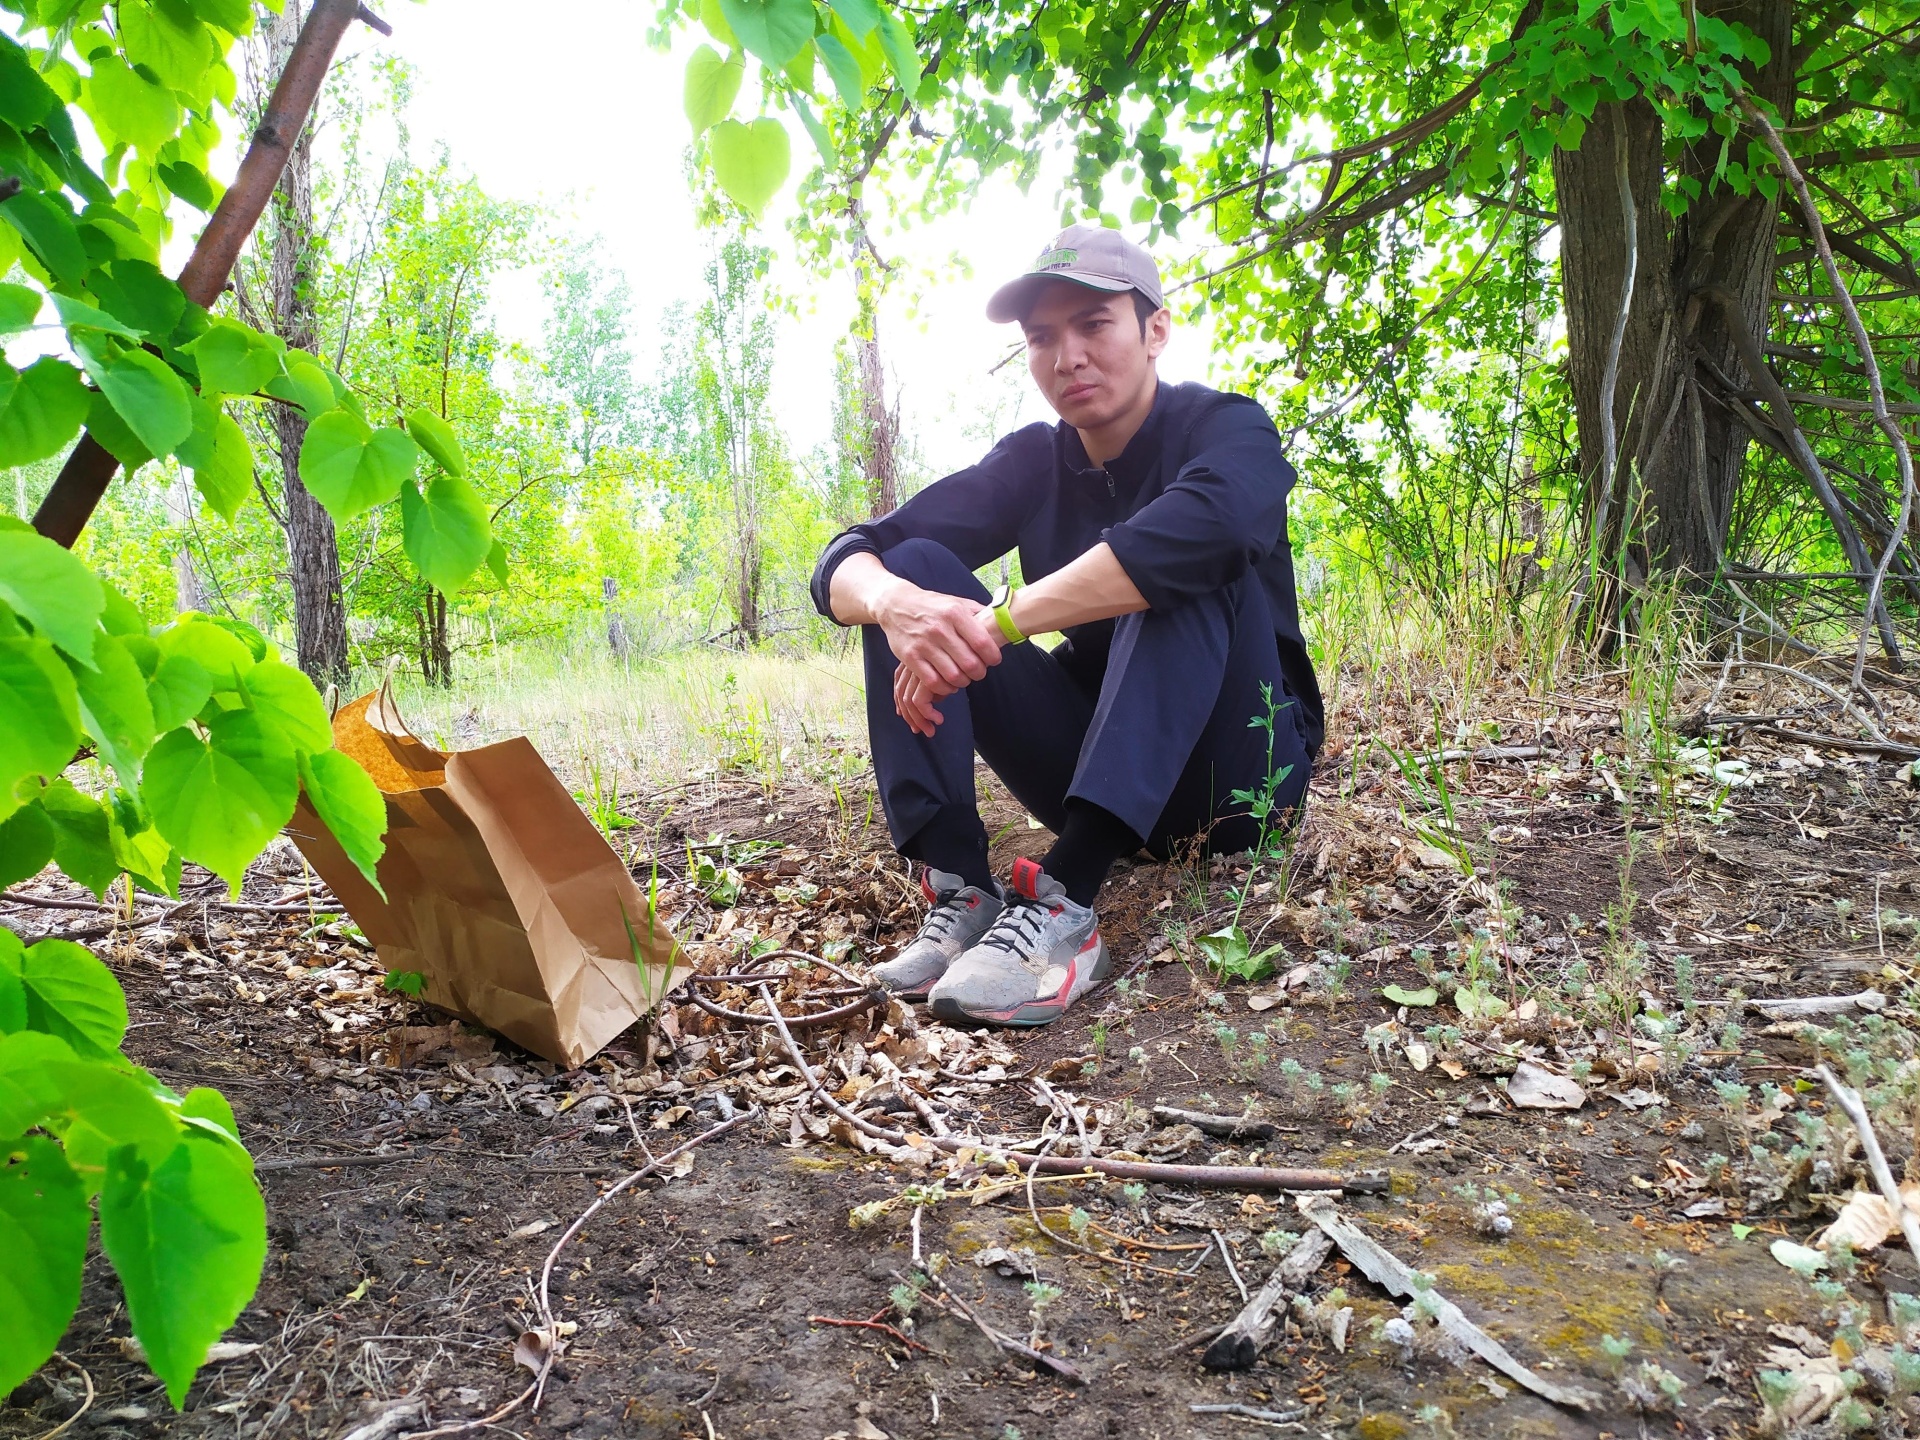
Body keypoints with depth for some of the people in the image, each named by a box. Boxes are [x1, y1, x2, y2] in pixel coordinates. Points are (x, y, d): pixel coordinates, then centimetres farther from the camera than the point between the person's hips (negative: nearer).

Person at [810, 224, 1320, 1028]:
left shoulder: (1224, 428, -10)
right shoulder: (1033, 464, 2)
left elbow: (1201, 529, -38)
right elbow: (843, 564, -8)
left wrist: (997, 622, -38)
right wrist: (893, 603, -32)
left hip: (1234, 769, -4)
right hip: (1101, 768, 4)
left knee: (1180, 569, -30)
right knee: (912, 571, -10)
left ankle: (1064, 902, -41)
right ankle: (958, 892, -25)